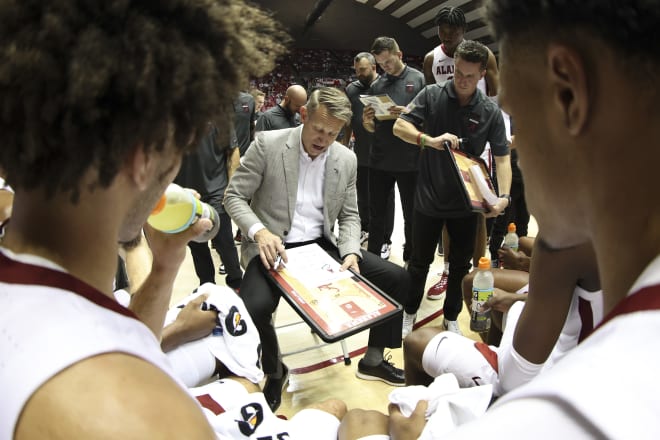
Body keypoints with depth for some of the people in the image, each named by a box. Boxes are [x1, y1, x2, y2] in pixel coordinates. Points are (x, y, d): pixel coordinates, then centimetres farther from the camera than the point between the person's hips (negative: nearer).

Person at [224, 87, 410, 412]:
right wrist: (259, 231, -26)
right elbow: (234, 196, -7)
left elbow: (349, 215, 8)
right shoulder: (267, 144, -9)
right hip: (274, 246, -4)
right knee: (254, 308, -33)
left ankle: (372, 360, 17)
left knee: (397, 279, -5)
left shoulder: (347, 160, 3)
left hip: (321, 245, 4)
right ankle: (275, 372, 3)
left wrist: (351, 253, -12)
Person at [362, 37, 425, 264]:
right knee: (376, 213, 11)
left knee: (411, 215, 9)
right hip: (379, 160, 4)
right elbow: (372, 128, 14)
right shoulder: (376, 85, 10)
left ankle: (410, 260, 23)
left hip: (410, 161, -3)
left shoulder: (419, 80, -1)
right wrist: (366, 121, -9)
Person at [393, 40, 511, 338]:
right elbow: (399, 126, -12)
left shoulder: (490, 112, -4)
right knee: (419, 262, 13)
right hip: (429, 198, -1)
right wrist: (430, 140, -31)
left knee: (461, 264, 14)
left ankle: (451, 317, 35)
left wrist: (503, 196, -21)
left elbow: (502, 158, -4)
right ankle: (409, 312, 34)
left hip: (466, 203, 2)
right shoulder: (432, 95, -7)